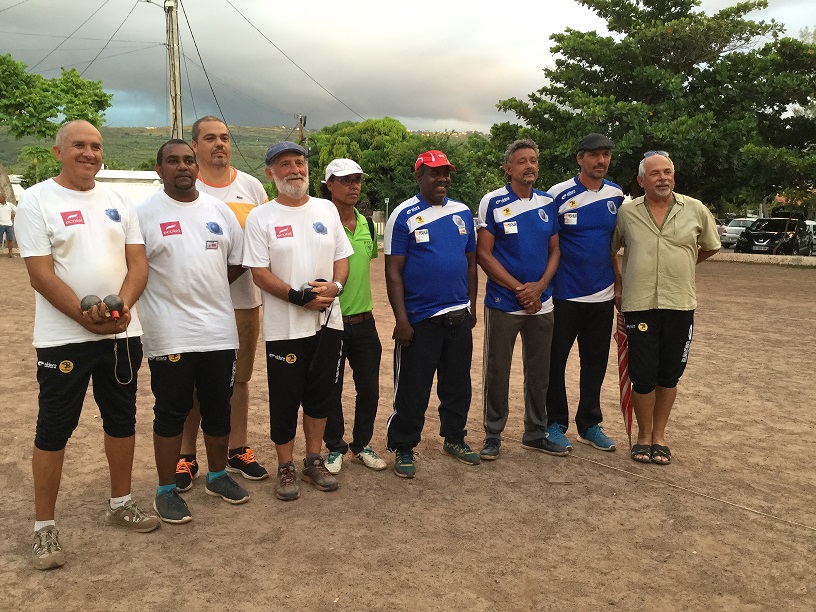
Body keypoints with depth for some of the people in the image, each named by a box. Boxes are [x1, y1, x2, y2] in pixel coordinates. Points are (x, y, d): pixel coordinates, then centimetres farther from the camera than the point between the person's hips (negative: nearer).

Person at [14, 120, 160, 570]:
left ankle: (120, 503, 30)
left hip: (123, 333, 5)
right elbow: (41, 276, -12)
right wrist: (88, 317, -19)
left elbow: (138, 262, 2)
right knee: (54, 429, 4)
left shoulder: (118, 202, 9)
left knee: (122, 420, 14)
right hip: (63, 338, -4)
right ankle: (44, 525, 17)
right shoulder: (36, 200, -5)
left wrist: (122, 305, -16)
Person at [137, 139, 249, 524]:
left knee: (218, 408, 13)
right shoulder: (143, 212, -4)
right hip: (169, 334, -4)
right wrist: (173, 294, -8)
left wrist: (205, 289, 5)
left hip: (220, 330, 4)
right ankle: (166, 490, 19)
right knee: (171, 412, 5)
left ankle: (218, 476, 31)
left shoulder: (219, 210, 9)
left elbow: (237, 261, 14)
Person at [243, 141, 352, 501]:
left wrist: (335, 286, -10)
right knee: (285, 400, 6)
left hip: (327, 321, 4)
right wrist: (299, 296, -19)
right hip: (284, 327, -4)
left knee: (320, 396, 13)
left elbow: (342, 256, 10)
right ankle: (285, 468, 23)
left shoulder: (327, 209, 8)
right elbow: (259, 273, -9)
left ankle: (314, 461, 30)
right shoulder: (260, 217, -4)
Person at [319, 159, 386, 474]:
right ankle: (334, 447, 28)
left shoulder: (367, 224, 7)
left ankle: (362, 444, 31)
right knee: (331, 392, 9)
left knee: (369, 390, 12)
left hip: (364, 321, 5)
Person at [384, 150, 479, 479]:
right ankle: (403, 449, 17)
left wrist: (472, 306, 14)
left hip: (459, 315, 5)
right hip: (420, 319, -5)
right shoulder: (404, 216, -6)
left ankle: (454, 437, 33)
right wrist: (401, 320, -14)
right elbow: (393, 271, -9)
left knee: (458, 383, 16)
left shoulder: (463, 212, 9)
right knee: (412, 390, 2)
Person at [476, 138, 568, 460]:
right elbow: (483, 254, -9)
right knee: (496, 371, 5)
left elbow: (554, 251, 8)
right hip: (503, 303, -4)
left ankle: (536, 433, 27)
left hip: (541, 303, 4)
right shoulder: (493, 202, -6)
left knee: (539, 372, 12)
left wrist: (539, 286, -10)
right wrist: (519, 288, -14)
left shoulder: (547, 203, 7)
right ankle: (493, 435, 19)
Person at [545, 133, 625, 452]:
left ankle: (590, 424, 27)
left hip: (602, 295, 5)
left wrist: (618, 285, 13)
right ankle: (556, 423, 21)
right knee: (556, 360, 5)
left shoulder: (616, 195, 6)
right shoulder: (559, 193, -8)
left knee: (596, 362, 13)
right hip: (564, 294, -4)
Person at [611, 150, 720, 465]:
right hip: (638, 305, -1)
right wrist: (617, 286, 7)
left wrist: (680, 266, 15)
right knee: (643, 374, 1)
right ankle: (643, 436, 20)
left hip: (680, 305, 1)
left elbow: (710, 247, 18)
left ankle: (659, 436, 24)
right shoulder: (626, 212, 1)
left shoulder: (695, 210, 2)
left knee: (669, 374, 8)